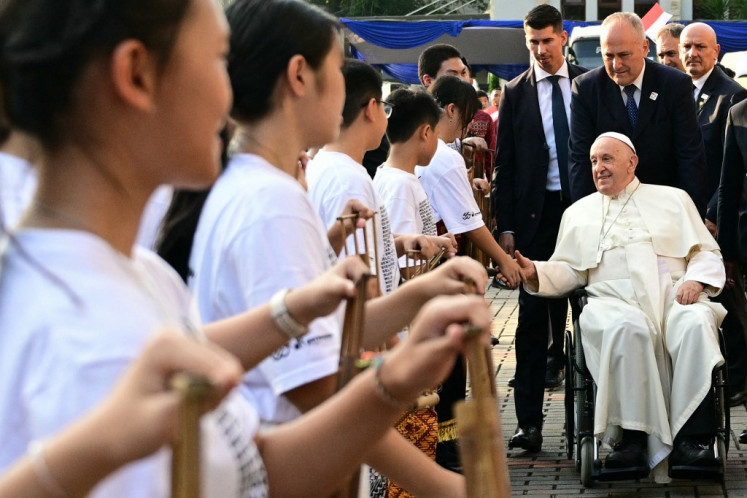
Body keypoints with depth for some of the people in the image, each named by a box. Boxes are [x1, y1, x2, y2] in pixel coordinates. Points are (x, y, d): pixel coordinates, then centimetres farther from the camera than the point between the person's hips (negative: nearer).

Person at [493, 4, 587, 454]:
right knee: (533, 316, -1)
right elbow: (505, 164, 5)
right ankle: (530, 422, 1)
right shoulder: (516, 93, 6)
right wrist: (506, 225, -2)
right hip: (537, 211, -1)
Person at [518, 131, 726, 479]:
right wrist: (535, 272, -1)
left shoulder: (673, 199, 24)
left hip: (674, 296, 1)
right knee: (627, 328, -38)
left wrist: (696, 280, -4)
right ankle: (634, 437, -39)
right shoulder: (578, 213, 28)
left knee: (697, 323, -36)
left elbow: (707, 254, 17)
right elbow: (569, 271, 19)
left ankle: (689, 438, -40)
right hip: (614, 301, 0)